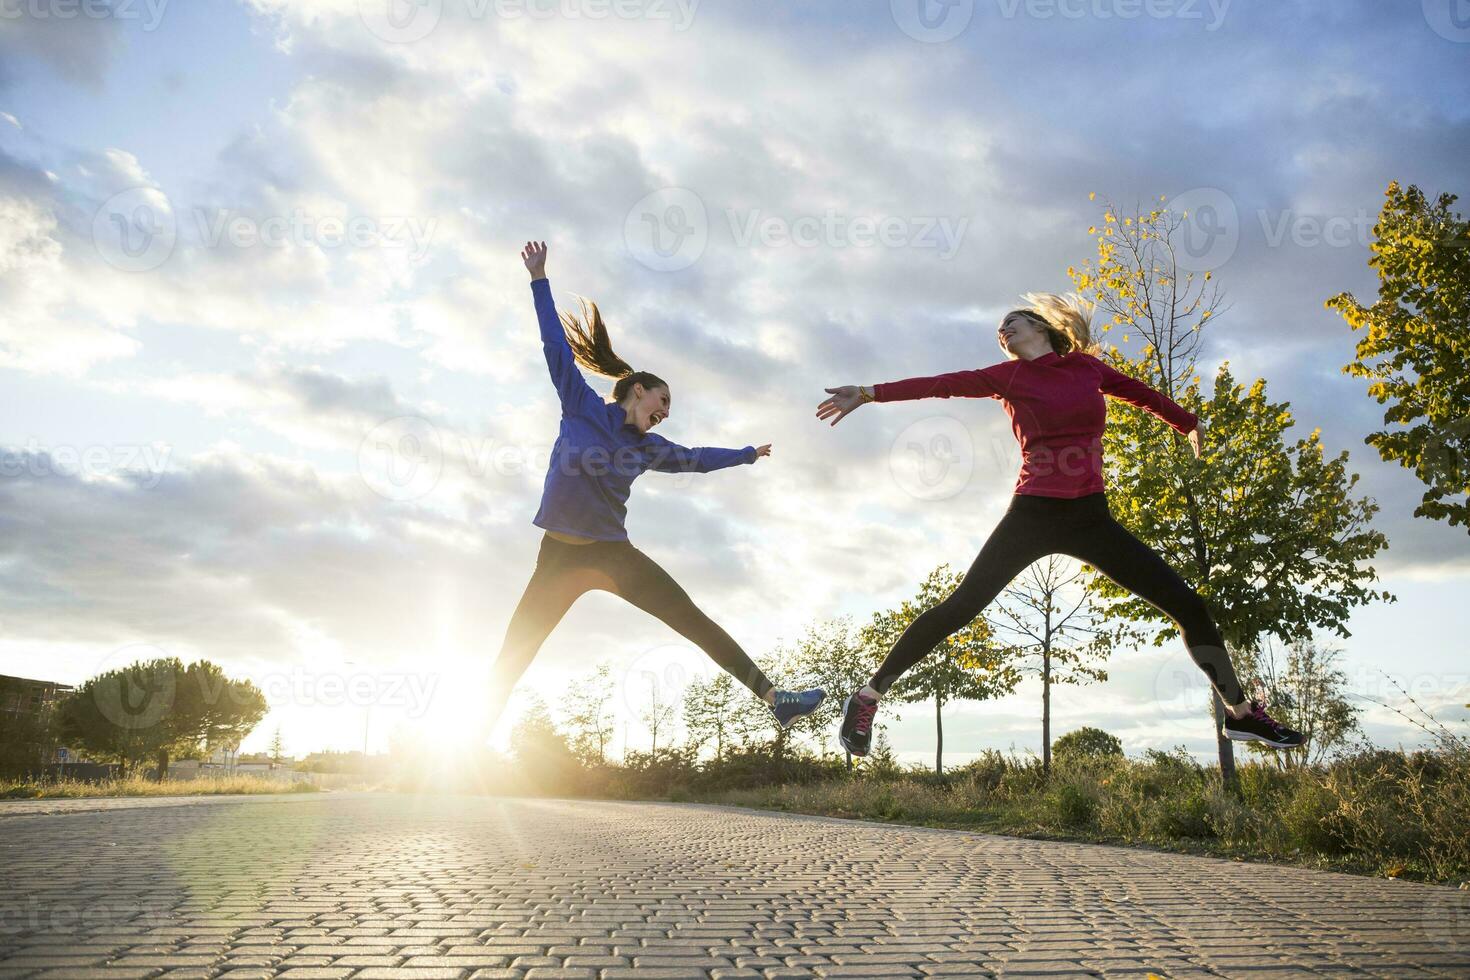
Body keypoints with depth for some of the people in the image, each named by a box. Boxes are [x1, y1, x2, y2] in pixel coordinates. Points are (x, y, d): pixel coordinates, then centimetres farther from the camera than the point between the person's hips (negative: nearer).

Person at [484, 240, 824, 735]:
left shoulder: (647, 448, 11)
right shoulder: (581, 406, 1)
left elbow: (697, 459, 26)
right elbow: (557, 346, -1)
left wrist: (748, 453, 39)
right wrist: (539, 279, -2)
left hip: (613, 553, 3)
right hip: (561, 552, -3)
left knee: (694, 621, -6)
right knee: (511, 661, -2)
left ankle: (775, 699, -7)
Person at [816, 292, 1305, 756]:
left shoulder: (1086, 367, 11)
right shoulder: (1008, 375, 3)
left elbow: (1141, 393, 27)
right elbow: (944, 383, -8)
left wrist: (1189, 424, 43)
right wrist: (871, 392, -18)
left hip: (1091, 518, 3)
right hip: (1034, 515, -3)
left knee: (1188, 605, 1)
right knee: (961, 606, -11)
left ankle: (1241, 711, 22)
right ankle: (868, 696, 1)